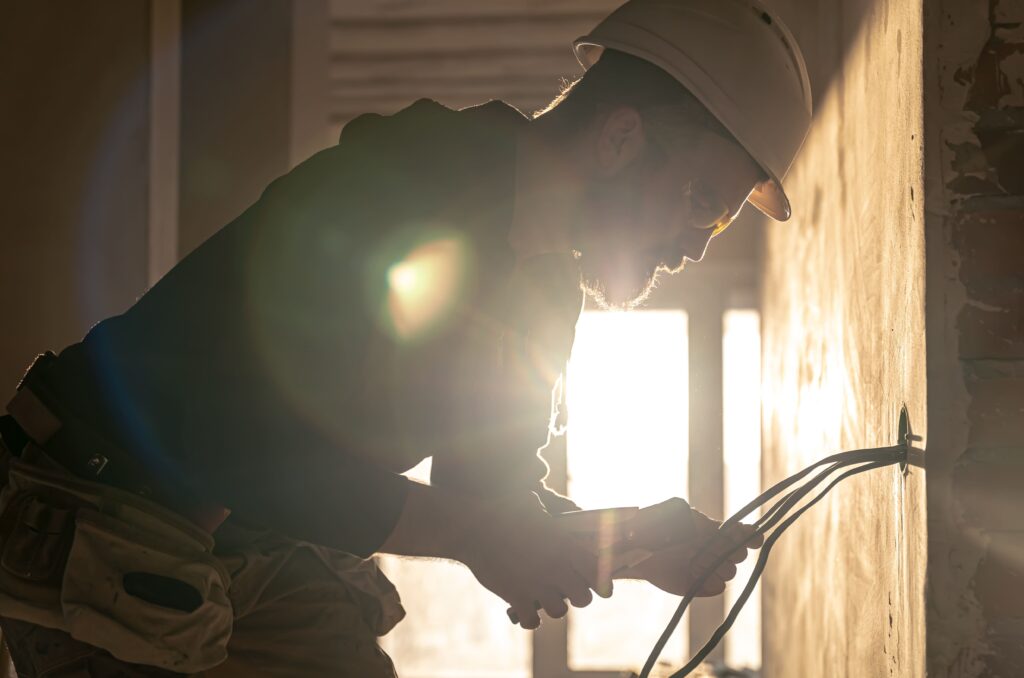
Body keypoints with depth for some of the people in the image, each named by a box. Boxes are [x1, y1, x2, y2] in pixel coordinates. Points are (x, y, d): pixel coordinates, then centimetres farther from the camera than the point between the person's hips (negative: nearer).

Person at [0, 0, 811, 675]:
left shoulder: (545, 286, 5)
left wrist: (635, 541, -8)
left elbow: (495, 491, 10)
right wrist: (469, 532, -26)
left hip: (272, 566, 8)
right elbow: (239, 449, -30)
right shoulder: (388, 195, -26)